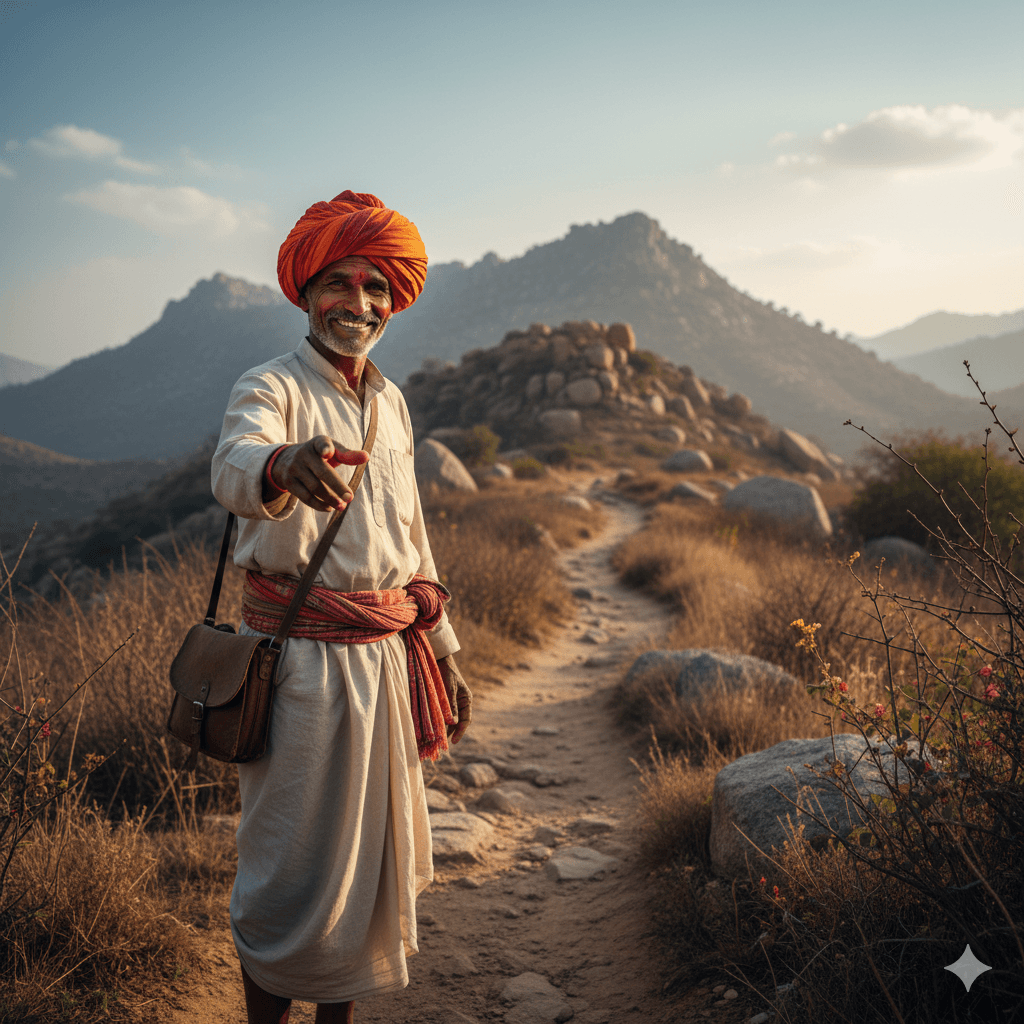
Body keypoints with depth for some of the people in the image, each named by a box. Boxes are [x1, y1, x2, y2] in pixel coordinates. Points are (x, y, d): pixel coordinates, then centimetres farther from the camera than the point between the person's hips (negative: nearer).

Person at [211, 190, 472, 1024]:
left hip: (387, 658, 6)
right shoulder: (271, 390, -9)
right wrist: (285, 465, -57)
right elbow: (235, 466, -33)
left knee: (371, 853, 15)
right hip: (302, 661, -6)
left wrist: (443, 652, 16)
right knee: (292, 861, 1)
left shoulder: (390, 402, 12)